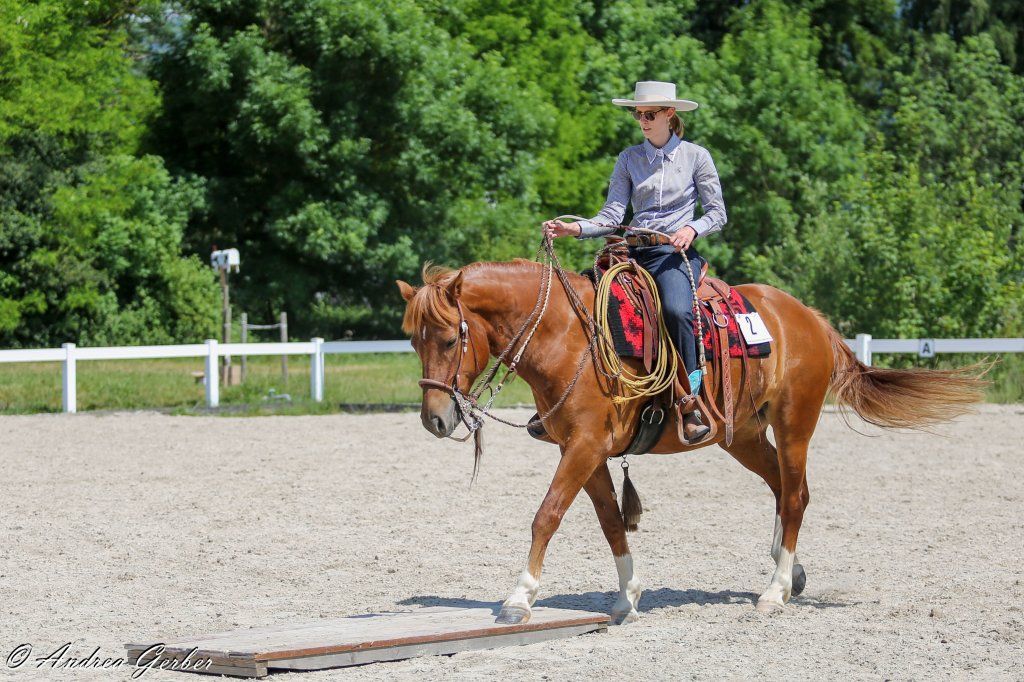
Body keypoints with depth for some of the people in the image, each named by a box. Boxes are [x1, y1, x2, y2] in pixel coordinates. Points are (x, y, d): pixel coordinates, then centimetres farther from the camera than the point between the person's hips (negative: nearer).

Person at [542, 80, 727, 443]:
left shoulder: (695, 156, 4)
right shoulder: (629, 159, 12)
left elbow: (717, 213, 5)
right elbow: (612, 215, 4)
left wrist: (691, 229, -15)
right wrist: (573, 228, -12)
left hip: (675, 252, -4)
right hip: (634, 251, 4)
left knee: (676, 310, -36)